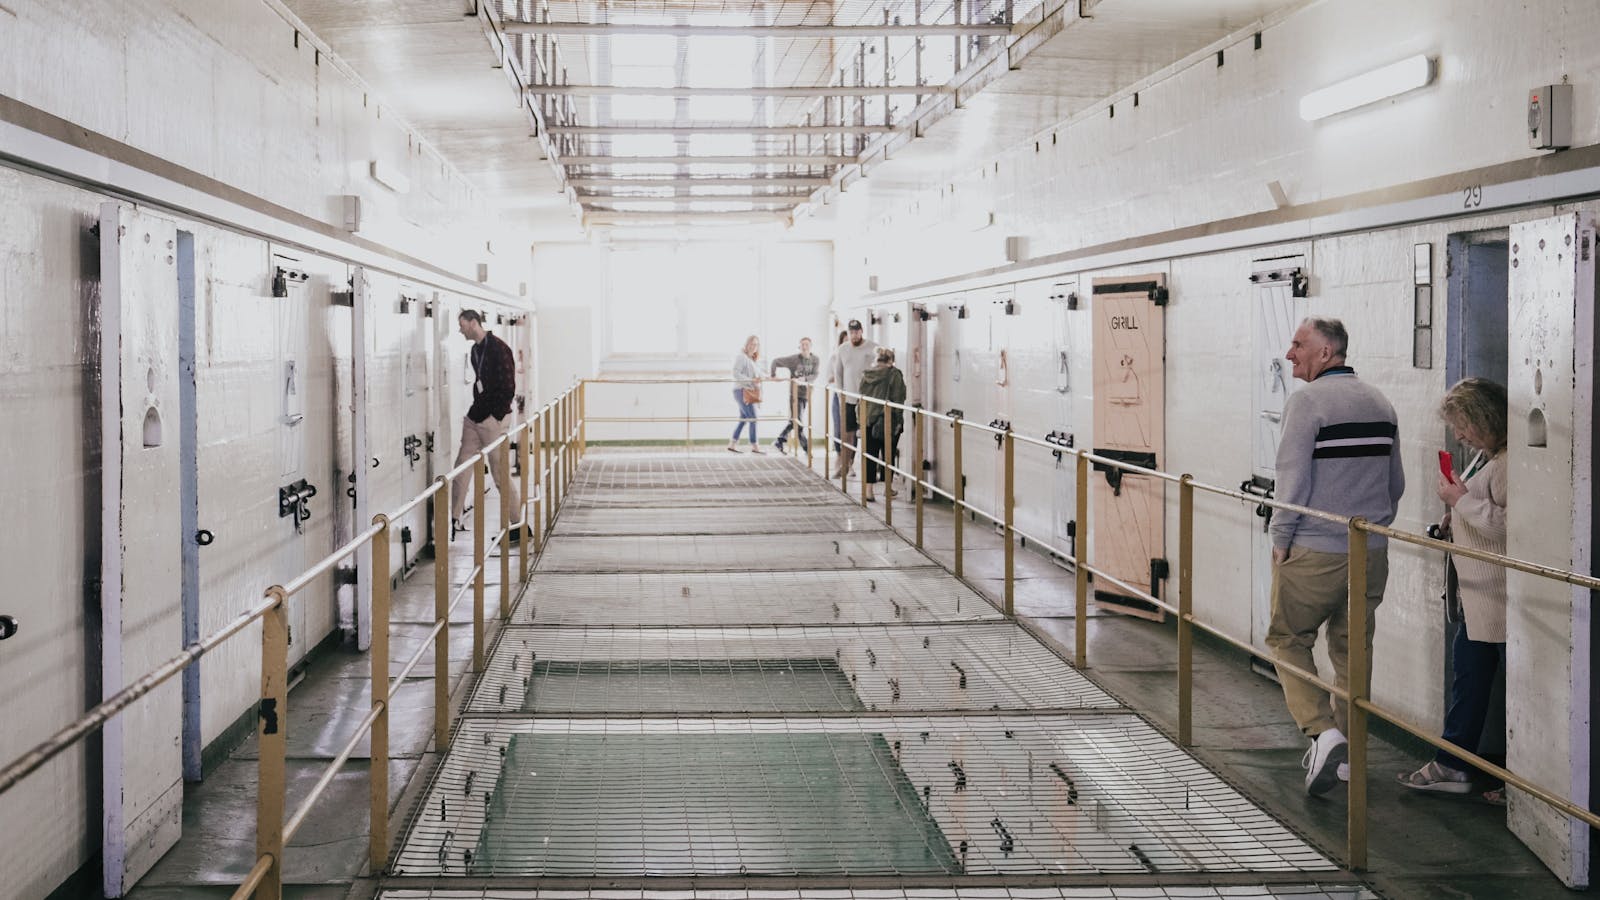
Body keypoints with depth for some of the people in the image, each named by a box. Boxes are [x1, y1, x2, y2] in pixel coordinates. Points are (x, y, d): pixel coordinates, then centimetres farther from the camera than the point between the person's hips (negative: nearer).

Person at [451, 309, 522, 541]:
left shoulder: (498, 348, -13)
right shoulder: (476, 349, 14)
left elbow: (508, 387, -16)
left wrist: (496, 415, -15)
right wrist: (475, 410, 13)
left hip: (493, 419, -9)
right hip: (475, 417, 9)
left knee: (501, 474, -4)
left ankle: (519, 525, 5)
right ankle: (454, 519, 13)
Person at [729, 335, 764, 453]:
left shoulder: (751, 359, 18)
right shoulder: (741, 357, -10)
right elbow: (736, 374, -20)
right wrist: (752, 380, -25)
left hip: (748, 392, 10)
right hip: (742, 391, -10)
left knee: (743, 419, 10)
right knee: (752, 418, -9)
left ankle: (732, 444, 14)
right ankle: (754, 446, -4)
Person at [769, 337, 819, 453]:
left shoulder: (814, 359, 0)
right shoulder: (794, 358, -9)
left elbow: (814, 375, -8)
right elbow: (776, 361, -1)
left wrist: (804, 379, -25)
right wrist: (773, 376, -5)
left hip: (805, 394, 5)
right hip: (795, 393, -5)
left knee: (794, 421, 13)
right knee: (798, 423, -6)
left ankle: (779, 442, 26)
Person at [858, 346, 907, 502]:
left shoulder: (866, 375, 7)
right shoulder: (894, 374, -7)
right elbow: (898, 399, -11)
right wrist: (898, 420, -6)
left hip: (869, 421, 3)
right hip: (888, 420, -3)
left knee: (870, 454, 4)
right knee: (888, 454, 10)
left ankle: (868, 490, -3)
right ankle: (887, 487, 20)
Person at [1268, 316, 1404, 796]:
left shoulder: (1307, 400, -12)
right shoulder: (1380, 403, 10)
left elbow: (1293, 478, -16)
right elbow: (1396, 484, 16)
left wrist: (1281, 539, -7)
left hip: (1314, 552, -6)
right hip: (1371, 553, 6)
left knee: (1288, 639, 6)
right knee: (1353, 648, 14)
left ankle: (1322, 732, -10)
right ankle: (1349, 750, 20)